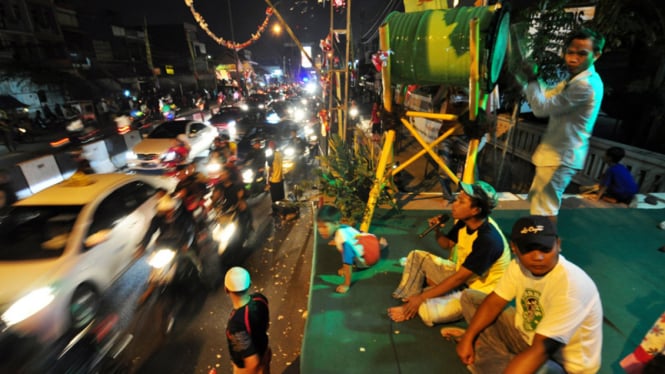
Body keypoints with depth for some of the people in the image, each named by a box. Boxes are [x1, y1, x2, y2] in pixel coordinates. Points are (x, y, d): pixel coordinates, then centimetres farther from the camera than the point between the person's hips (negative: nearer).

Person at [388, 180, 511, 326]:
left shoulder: (488, 239, -32)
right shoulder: (465, 222, -8)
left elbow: (459, 278, -28)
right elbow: (448, 244, 11)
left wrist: (421, 297, -23)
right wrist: (437, 230, -13)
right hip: (460, 272, 8)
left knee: (428, 311, -30)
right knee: (417, 256, 2)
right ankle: (409, 301, -2)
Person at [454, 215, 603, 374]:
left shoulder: (571, 285, -32)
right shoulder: (519, 264, -11)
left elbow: (540, 351, -35)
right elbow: (494, 302, -2)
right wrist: (468, 337, -11)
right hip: (528, 335, 7)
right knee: (469, 297, 5)